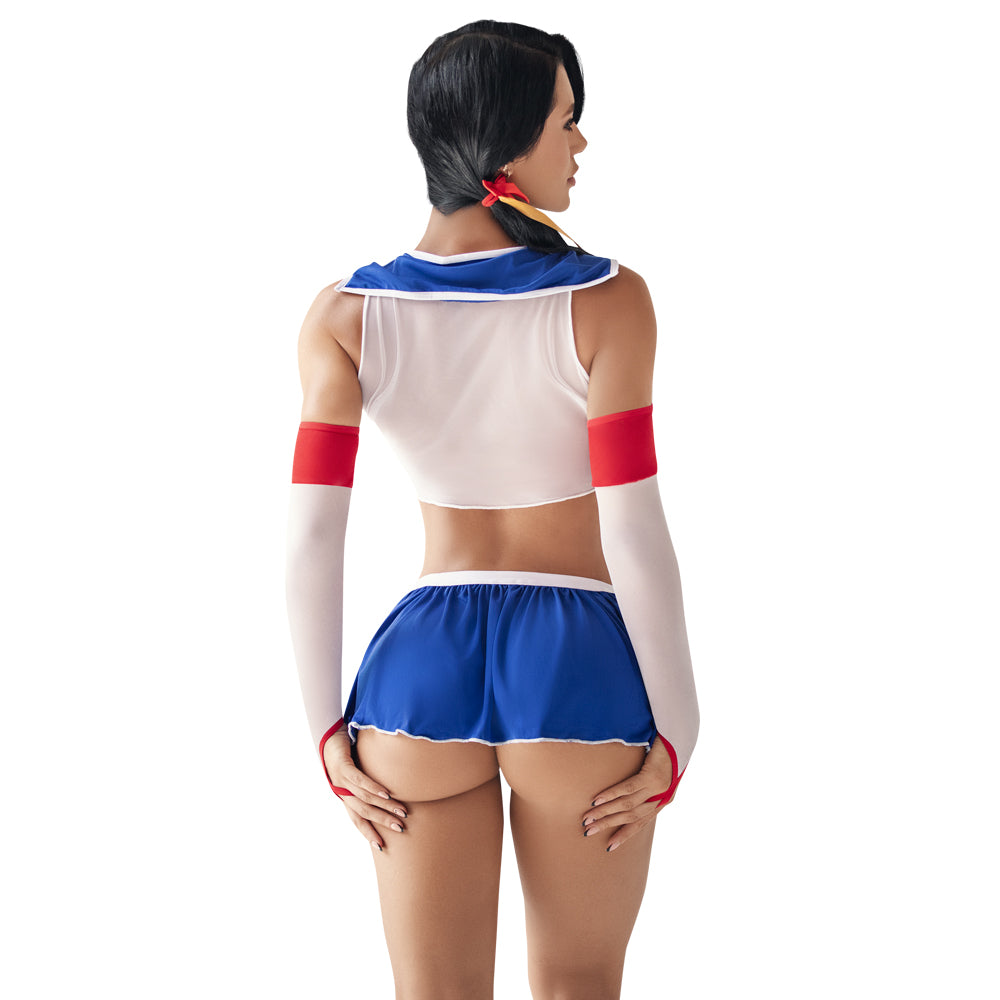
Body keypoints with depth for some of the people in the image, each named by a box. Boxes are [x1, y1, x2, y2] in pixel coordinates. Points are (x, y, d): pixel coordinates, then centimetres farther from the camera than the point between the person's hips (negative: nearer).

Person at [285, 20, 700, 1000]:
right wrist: (676, 737, -5)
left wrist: (328, 737, 1)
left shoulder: (345, 314, -3)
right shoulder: (605, 301, -12)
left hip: (421, 669, 2)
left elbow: (310, 536, -7)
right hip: (578, 674, -2)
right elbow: (633, 530, -14)